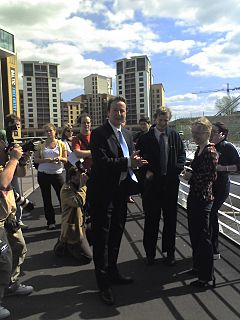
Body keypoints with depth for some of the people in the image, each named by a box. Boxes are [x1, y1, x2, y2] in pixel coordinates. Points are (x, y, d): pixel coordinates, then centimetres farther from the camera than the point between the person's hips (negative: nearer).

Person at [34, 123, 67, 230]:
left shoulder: (61, 144, 4)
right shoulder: (41, 144, 6)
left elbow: (65, 160, 4)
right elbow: (36, 159, 1)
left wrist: (60, 158, -17)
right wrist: (45, 160, -16)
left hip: (57, 173, -1)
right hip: (43, 174, 2)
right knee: (46, 199, 8)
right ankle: (50, 222, 19)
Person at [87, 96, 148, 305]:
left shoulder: (127, 134, 11)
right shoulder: (99, 134, -13)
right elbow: (102, 162, -25)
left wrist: (130, 187, 5)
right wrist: (128, 162, -26)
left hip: (121, 193, 8)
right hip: (103, 194, -8)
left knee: (116, 233, 19)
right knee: (102, 237, 2)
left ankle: (112, 271, 38)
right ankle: (103, 282, 16)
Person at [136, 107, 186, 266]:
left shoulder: (174, 135, 4)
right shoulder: (146, 137, -3)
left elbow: (182, 153, 11)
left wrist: (178, 168, -4)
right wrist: (146, 170, -9)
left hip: (171, 182, 2)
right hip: (152, 182, -2)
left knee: (170, 218, 12)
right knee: (151, 219, 7)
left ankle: (169, 252, 28)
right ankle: (150, 252, 23)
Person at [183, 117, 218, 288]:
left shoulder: (210, 151, -15)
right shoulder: (199, 149, 11)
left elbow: (212, 176, -19)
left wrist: (191, 176, -12)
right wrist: (189, 172, 5)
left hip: (203, 198, -9)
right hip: (194, 197, 9)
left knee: (203, 237, 0)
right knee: (194, 234, 19)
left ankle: (206, 277, 13)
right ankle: (198, 266, 36)